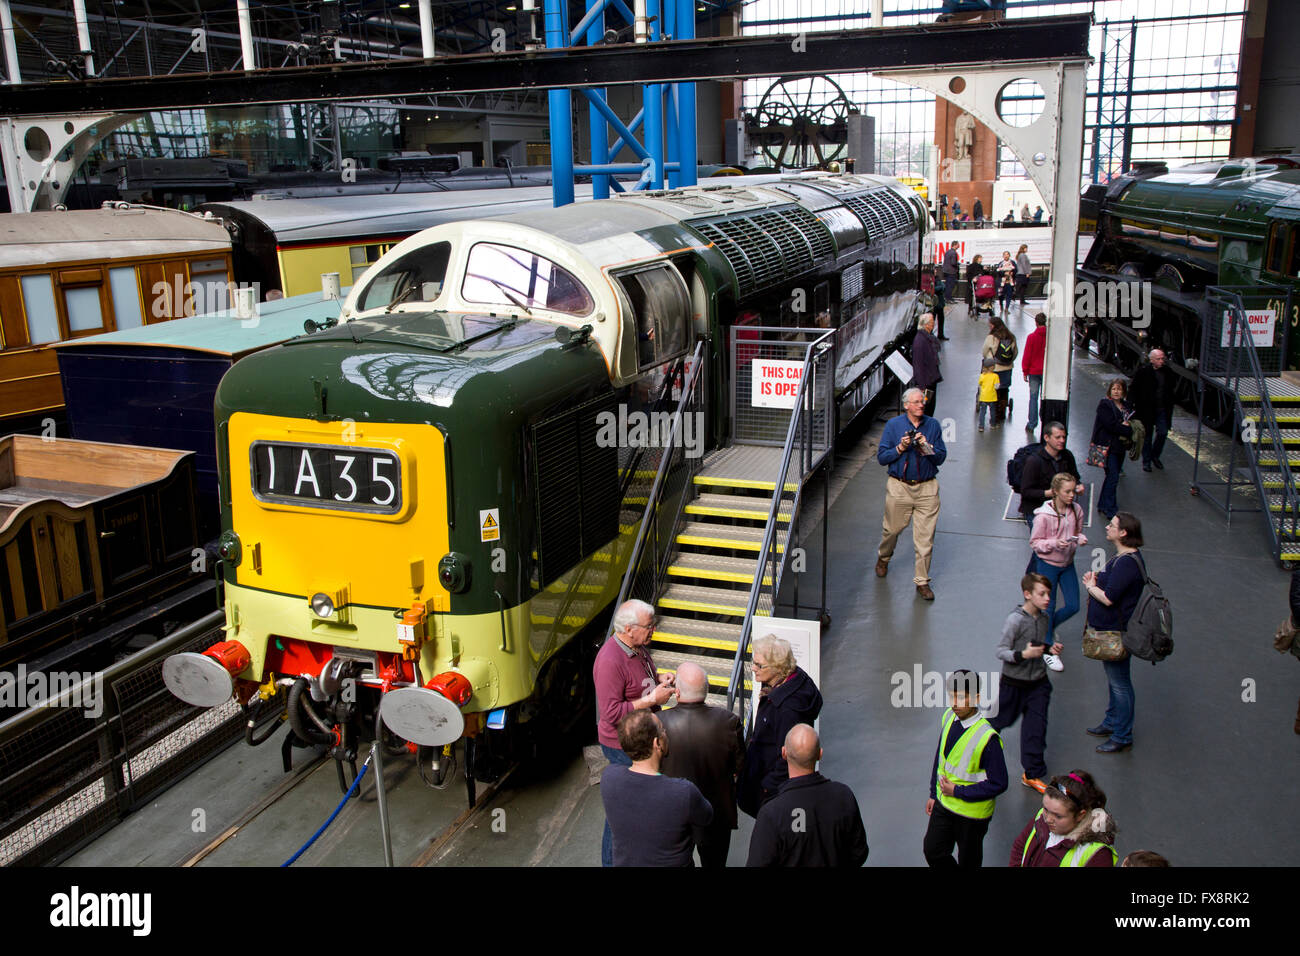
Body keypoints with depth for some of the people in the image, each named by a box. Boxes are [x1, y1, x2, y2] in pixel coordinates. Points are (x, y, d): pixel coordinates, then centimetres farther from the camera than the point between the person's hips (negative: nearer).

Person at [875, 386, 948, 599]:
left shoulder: (933, 425, 5)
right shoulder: (893, 425, 1)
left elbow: (941, 457, 5)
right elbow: (881, 457, 0)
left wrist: (927, 448, -13)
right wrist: (901, 448, -15)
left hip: (927, 488, 1)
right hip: (899, 487, -1)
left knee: (925, 536, -1)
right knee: (892, 528, 10)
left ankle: (922, 581, 10)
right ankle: (883, 559, 43)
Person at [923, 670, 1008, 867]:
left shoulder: (987, 737, -27)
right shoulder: (948, 717, -7)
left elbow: (998, 784, -22)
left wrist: (958, 791, -19)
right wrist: (934, 794, 12)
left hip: (972, 812, -6)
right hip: (944, 803, 6)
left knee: (968, 861, 15)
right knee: (932, 851, 15)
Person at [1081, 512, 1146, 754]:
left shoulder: (1127, 562, -26)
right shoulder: (1122, 556, 7)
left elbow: (1108, 598, -28)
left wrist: (1090, 586, -9)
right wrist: (1096, 580, -1)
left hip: (1116, 633, -11)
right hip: (1108, 629, 11)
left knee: (1120, 685, 1)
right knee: (1113, 681, 23)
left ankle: (1122, 736, 12)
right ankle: (1111, 722, 38)